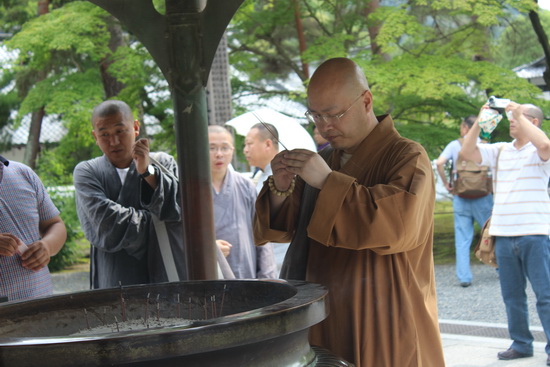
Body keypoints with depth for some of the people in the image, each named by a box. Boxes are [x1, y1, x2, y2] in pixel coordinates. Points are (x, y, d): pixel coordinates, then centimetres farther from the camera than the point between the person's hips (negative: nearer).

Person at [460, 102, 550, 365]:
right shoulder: (500, 150, 13)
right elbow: (467, 152, 6)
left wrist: (519, 115, -17)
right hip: (503, 234, 5)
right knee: (512, 295, 11)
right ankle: (521, 344, 20)